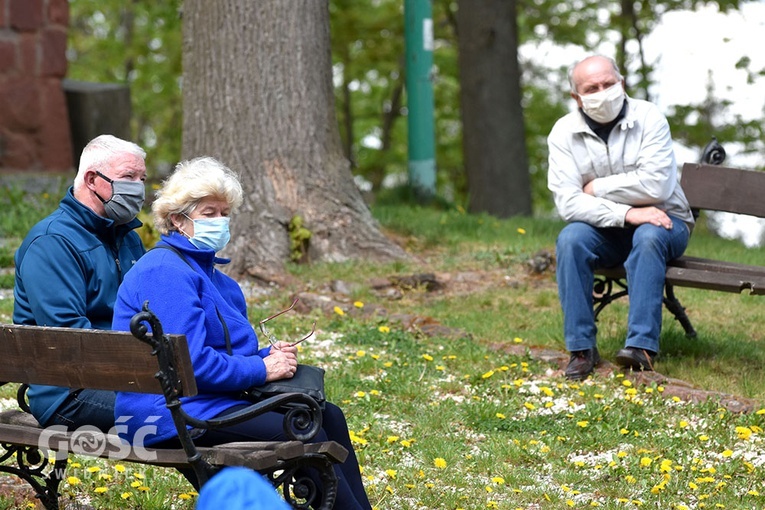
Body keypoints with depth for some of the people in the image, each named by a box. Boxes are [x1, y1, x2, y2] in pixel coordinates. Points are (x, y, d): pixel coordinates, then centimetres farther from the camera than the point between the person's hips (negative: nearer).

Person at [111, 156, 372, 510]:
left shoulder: (210, 274, 19)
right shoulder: (167, 272, -14)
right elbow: (188, 363, -23)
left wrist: (270, 355, 3)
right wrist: (262, 368, -14)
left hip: (213, 399, 11)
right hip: (170, 415, -10)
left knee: (329, 417, 1)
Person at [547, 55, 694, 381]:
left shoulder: (648, 118, -11)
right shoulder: (564, 133, -6)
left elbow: (655, 185, -22)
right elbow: (567, 202, -16)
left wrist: (597, 189, -14)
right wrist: (626, 213, -26)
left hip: (662, 222, -2)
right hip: (606, 230, 2)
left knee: (648, 236, -35)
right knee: (570, 239, -27)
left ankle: (641, 346, -39)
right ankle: (581, 348, -24)